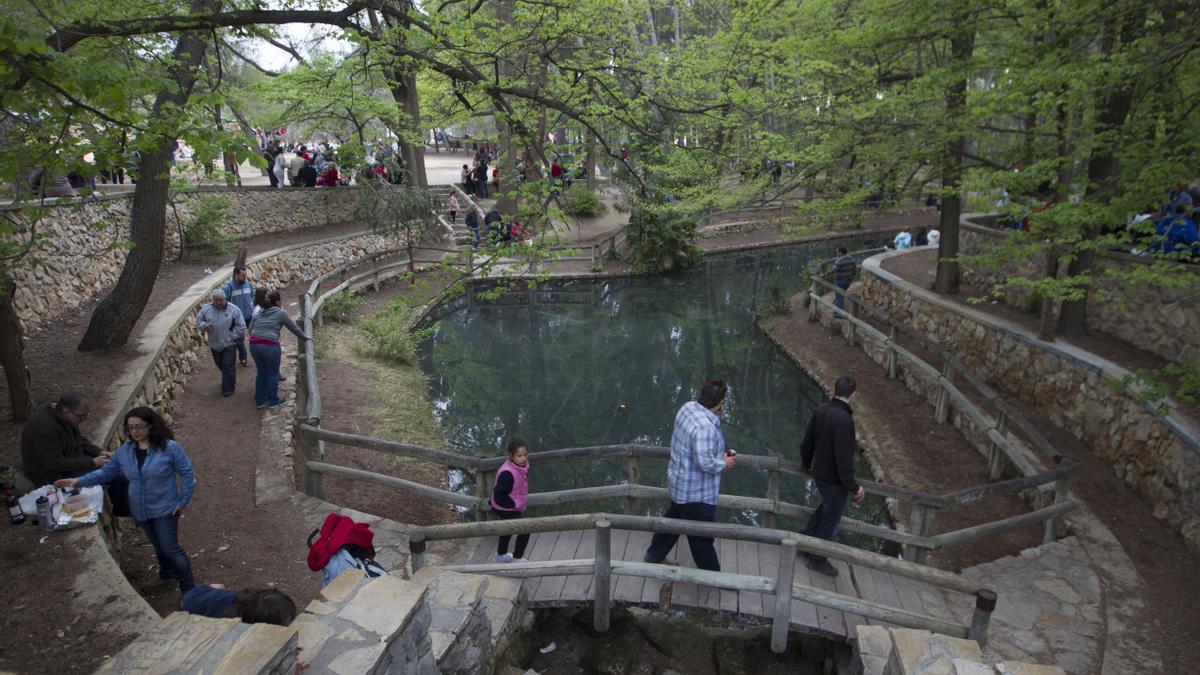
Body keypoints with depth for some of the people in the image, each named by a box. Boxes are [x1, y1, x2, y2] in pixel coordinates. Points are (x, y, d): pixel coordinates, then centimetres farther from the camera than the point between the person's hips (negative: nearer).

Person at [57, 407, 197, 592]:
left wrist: (183, 500, -12)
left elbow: (187, 473, -13)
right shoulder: (124, 450, -3)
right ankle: (167, 574, 44)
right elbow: (107, 472, 7)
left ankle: (189, 589, 9)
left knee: (170, 547, -3)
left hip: (165, 509, -5)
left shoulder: (169, 447, -19)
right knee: (159, 546, 22)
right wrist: (79, 481, -4)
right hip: (140, 510, 5)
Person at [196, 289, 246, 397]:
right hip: (214, 344, 4)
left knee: (228, 366, -4)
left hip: (229, 344, -4)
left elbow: (241, 327, -8)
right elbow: (198, 321, 7)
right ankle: (230, 380, 41)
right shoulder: (206, 309, -1)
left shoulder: (234, 310, -11)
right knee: (220, 365, 18)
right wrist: (205, 326, -15)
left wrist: (231, 337, -14)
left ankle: (228, 388, 7)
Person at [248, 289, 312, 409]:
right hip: (270, 346, -6)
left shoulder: (258, 313, 15)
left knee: (261, 373, 18)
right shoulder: (281, 313, -1)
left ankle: (259, 401, 24)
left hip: (254, 345, 6)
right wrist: (305, 338, 18)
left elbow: (250, 330, 15)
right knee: (273, 374, 8)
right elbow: (294, 328, 5)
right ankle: (273, 401, 16)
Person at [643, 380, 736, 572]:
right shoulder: (705, 427, -33)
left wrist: (715, 416, 1)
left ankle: (653, 556, 45)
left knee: (673, 519, 28)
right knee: (702, 537, 10)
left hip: (680, 484, 9)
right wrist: (724, 465, -16)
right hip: (696, 493, -9)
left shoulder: (688, 407, -5)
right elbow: (705, 462, -36)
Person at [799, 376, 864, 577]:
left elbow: (807, 441, 9)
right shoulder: (844, 419, -28)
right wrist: (853, 487, -19)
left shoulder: (821, 411, -3)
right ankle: (816, 559, 26)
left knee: (826, 507, 30)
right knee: (831, 519, 11)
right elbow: (844, 458, -28)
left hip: (819, 473, 8)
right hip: (835, 479, -8)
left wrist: (806, 463, 27)